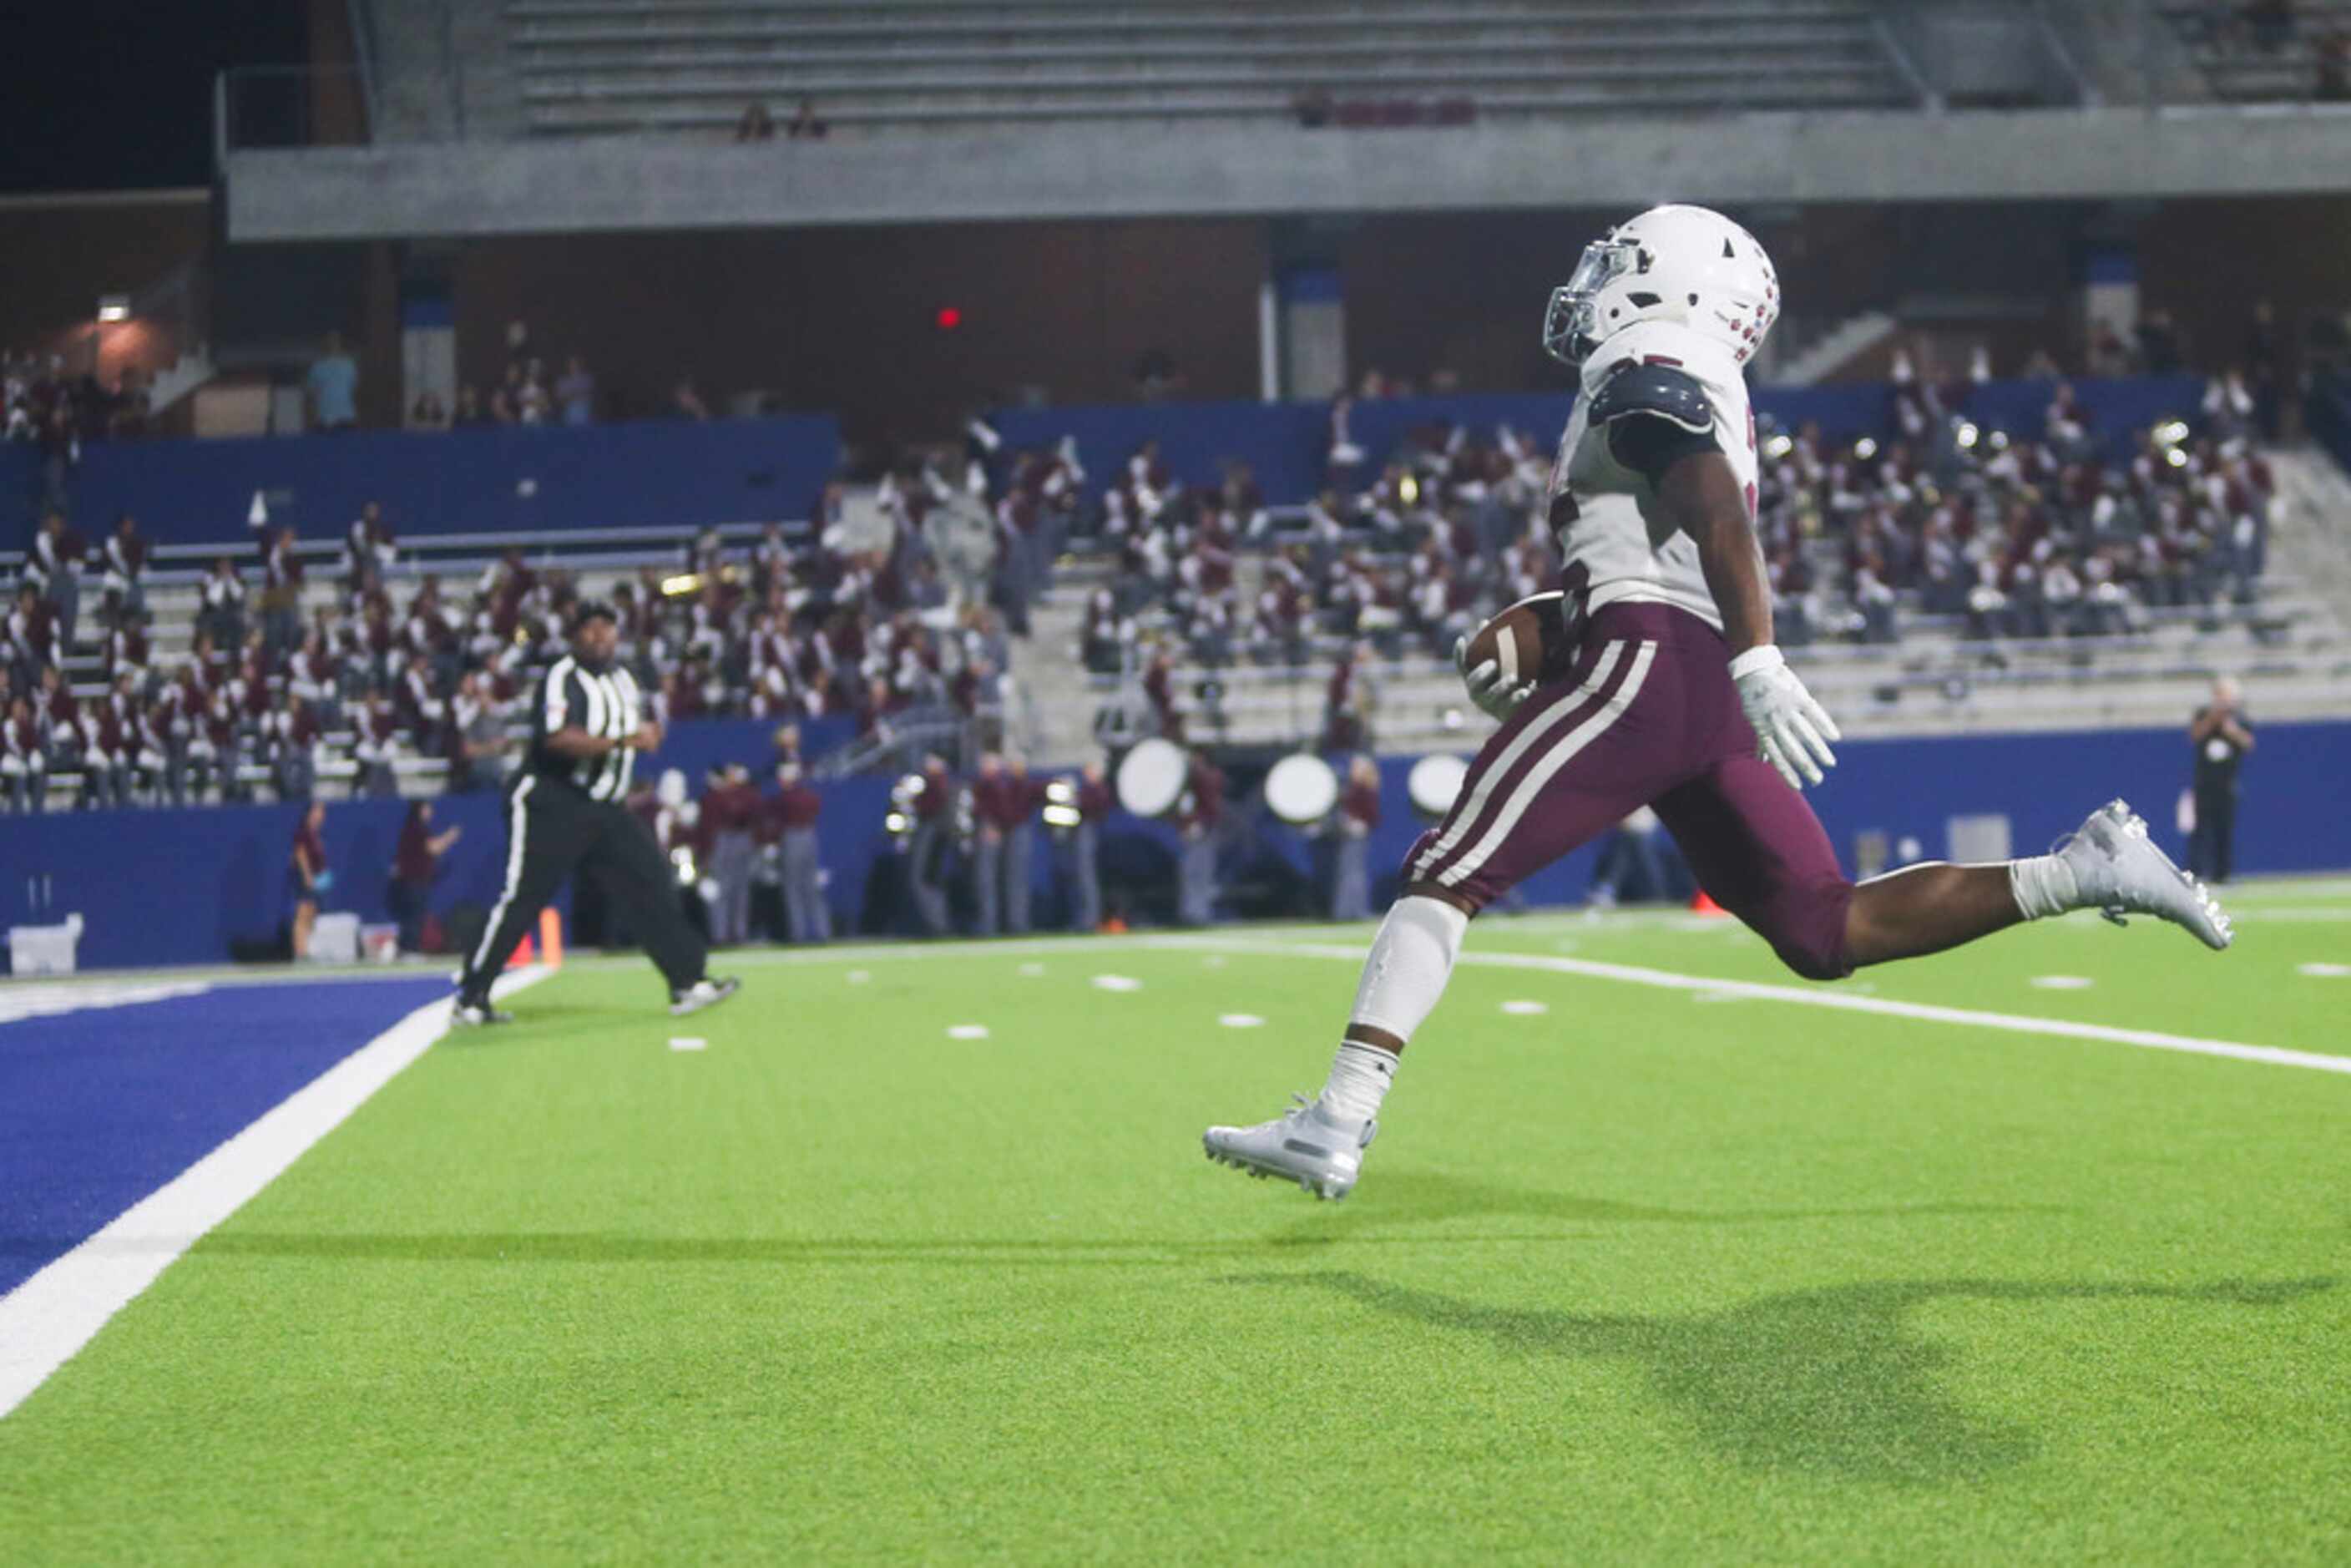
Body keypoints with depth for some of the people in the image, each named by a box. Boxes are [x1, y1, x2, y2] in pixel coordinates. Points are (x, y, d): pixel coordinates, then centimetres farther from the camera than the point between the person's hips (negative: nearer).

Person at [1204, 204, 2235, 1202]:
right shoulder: (1708, 402, 28)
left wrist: (1758, 664, -28)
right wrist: (1550, 638, 26)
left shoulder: (1646, 373, -1)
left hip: (1647, 667, -9)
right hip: (1710, 703, 9)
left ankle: (1338, 1123, -17)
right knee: (1828, 933, 7)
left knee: (1445, 876, -10)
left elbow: (1720, 517, -17)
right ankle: (2083, 872, 1)